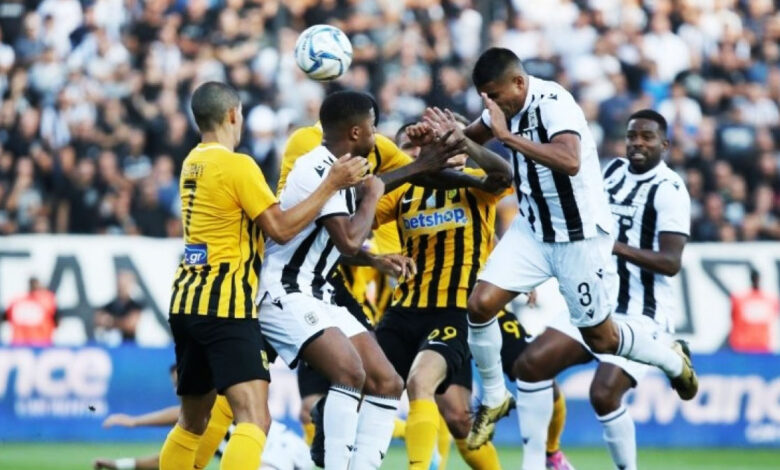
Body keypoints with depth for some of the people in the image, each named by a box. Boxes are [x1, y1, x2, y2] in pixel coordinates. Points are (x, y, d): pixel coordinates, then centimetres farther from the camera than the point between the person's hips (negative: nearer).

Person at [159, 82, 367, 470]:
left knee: (192, 422, 21)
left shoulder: (192, 164, 15)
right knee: (254, 420, -18)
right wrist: (331, 185, -8)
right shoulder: (237, 165, -11)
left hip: (186, 303, 9)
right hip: (225, 306, -9)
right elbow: (281, 229, -13)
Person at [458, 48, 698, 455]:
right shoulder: (505, 105, -3)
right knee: (480, 303, -12)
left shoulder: (554, 104, -26)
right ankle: (494, 397, 8)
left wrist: (507, 135, -44)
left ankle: (673, 361, 35)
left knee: (599, 337, 6)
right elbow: (472, 137, 19)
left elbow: (570, 162, -44)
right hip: (532, 230, 7)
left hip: (580, 235, -7)